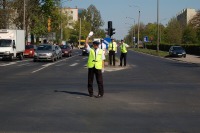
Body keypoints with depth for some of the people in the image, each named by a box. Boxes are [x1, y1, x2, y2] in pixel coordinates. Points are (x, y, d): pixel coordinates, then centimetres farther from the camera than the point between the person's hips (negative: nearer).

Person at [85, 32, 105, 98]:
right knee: (90, 80, 6)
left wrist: (103, 67, 0)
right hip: (91, 67, 1)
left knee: (99, 81, -2)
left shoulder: (101, 51, 9)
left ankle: (101, 93, 5)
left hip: (98, 67, -1)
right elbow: (86, 44, -3)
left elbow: (102, 59, 7)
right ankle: (90, 93, 18)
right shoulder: (90, 50, 8)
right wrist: (89, 36, -8)